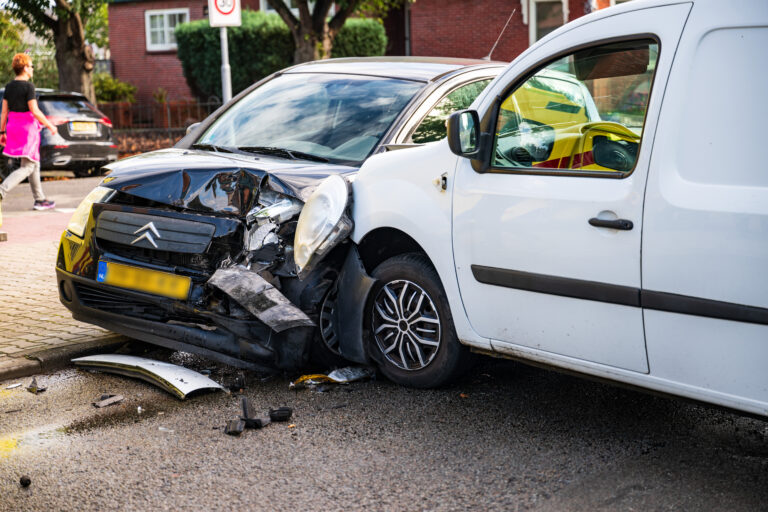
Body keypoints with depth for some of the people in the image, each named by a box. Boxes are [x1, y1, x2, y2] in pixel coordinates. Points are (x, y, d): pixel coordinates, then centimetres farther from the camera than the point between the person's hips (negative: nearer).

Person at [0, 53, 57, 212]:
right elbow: (35, 111, -18)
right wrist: (50, 126, -9)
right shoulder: (28, 86, -14)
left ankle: (40, 200, 20)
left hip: (13, 126, 8)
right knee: (27, 167, -4)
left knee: (35, 164, 16)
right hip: (28, 127, -8)